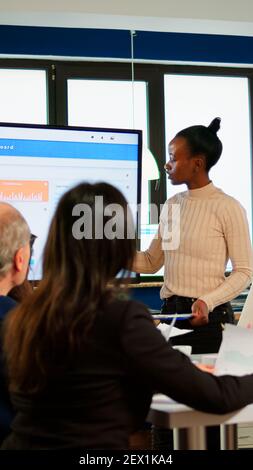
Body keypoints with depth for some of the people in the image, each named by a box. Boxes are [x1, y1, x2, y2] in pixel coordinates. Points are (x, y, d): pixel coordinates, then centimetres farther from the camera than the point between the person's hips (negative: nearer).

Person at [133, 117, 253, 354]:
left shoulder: (228, 208, -10)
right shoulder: (171, 206, 9)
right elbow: (151, 262, 12)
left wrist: (208, 302, -21)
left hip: (209, 317, -5)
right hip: (171, 313, 5)